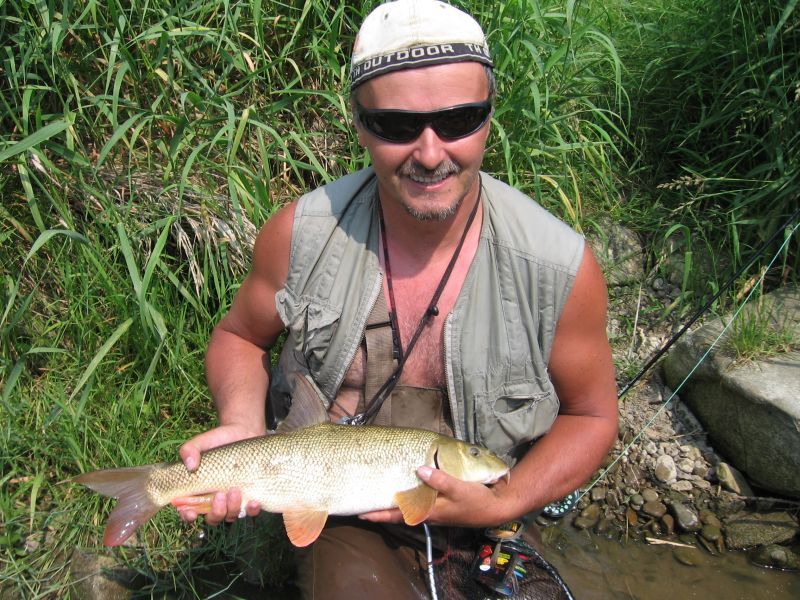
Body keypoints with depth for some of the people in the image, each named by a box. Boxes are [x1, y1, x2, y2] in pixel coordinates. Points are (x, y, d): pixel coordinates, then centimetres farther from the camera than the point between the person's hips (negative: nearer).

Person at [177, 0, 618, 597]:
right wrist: (244, 430, -15)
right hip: (343, 520, -1)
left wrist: (501, 504, -17)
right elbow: (238, 337, 5)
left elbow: (592, 417, -3)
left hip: (492, 524, 2)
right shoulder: (302, 234, -14)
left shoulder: (560, 265, -17)